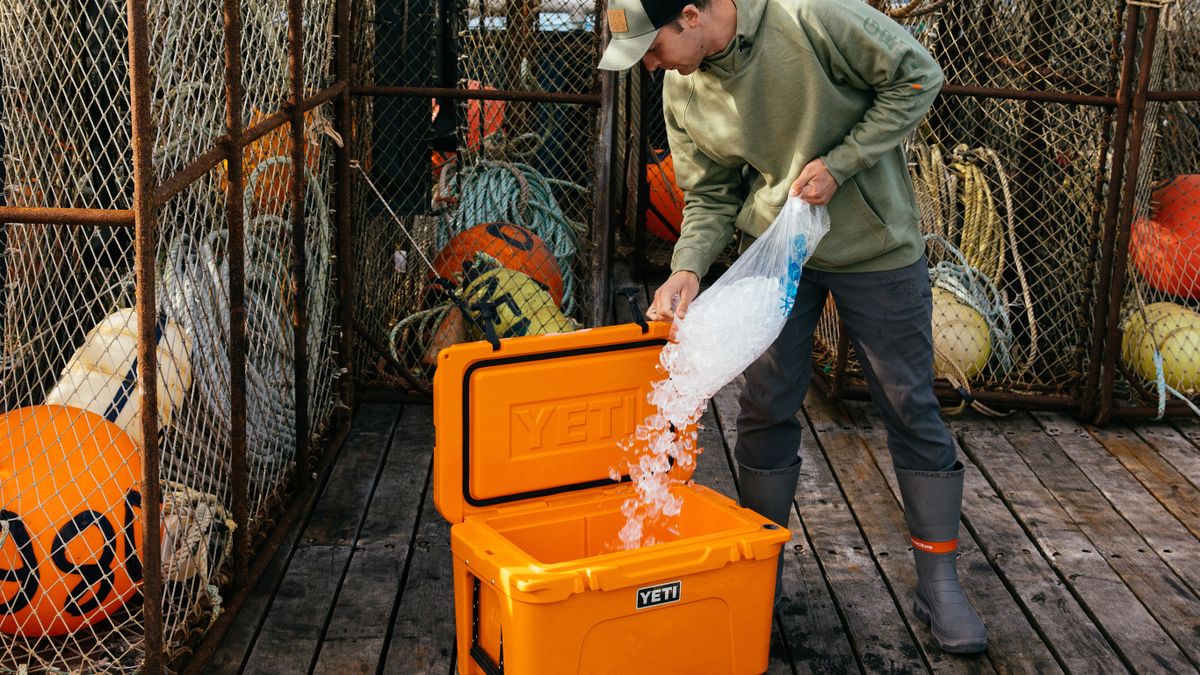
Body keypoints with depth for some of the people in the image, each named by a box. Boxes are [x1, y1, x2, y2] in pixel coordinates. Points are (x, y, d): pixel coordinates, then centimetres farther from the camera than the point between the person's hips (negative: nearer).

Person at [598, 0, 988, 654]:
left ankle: (938, 583, 15)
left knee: (911, 405, 3)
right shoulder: (683, 92, -8)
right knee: (766, 406, 6)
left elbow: (917, 75, -16)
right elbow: (710, 195, 2)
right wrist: (687, 268, -17)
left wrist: (839, 164, -22)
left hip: (875, 248, -4)